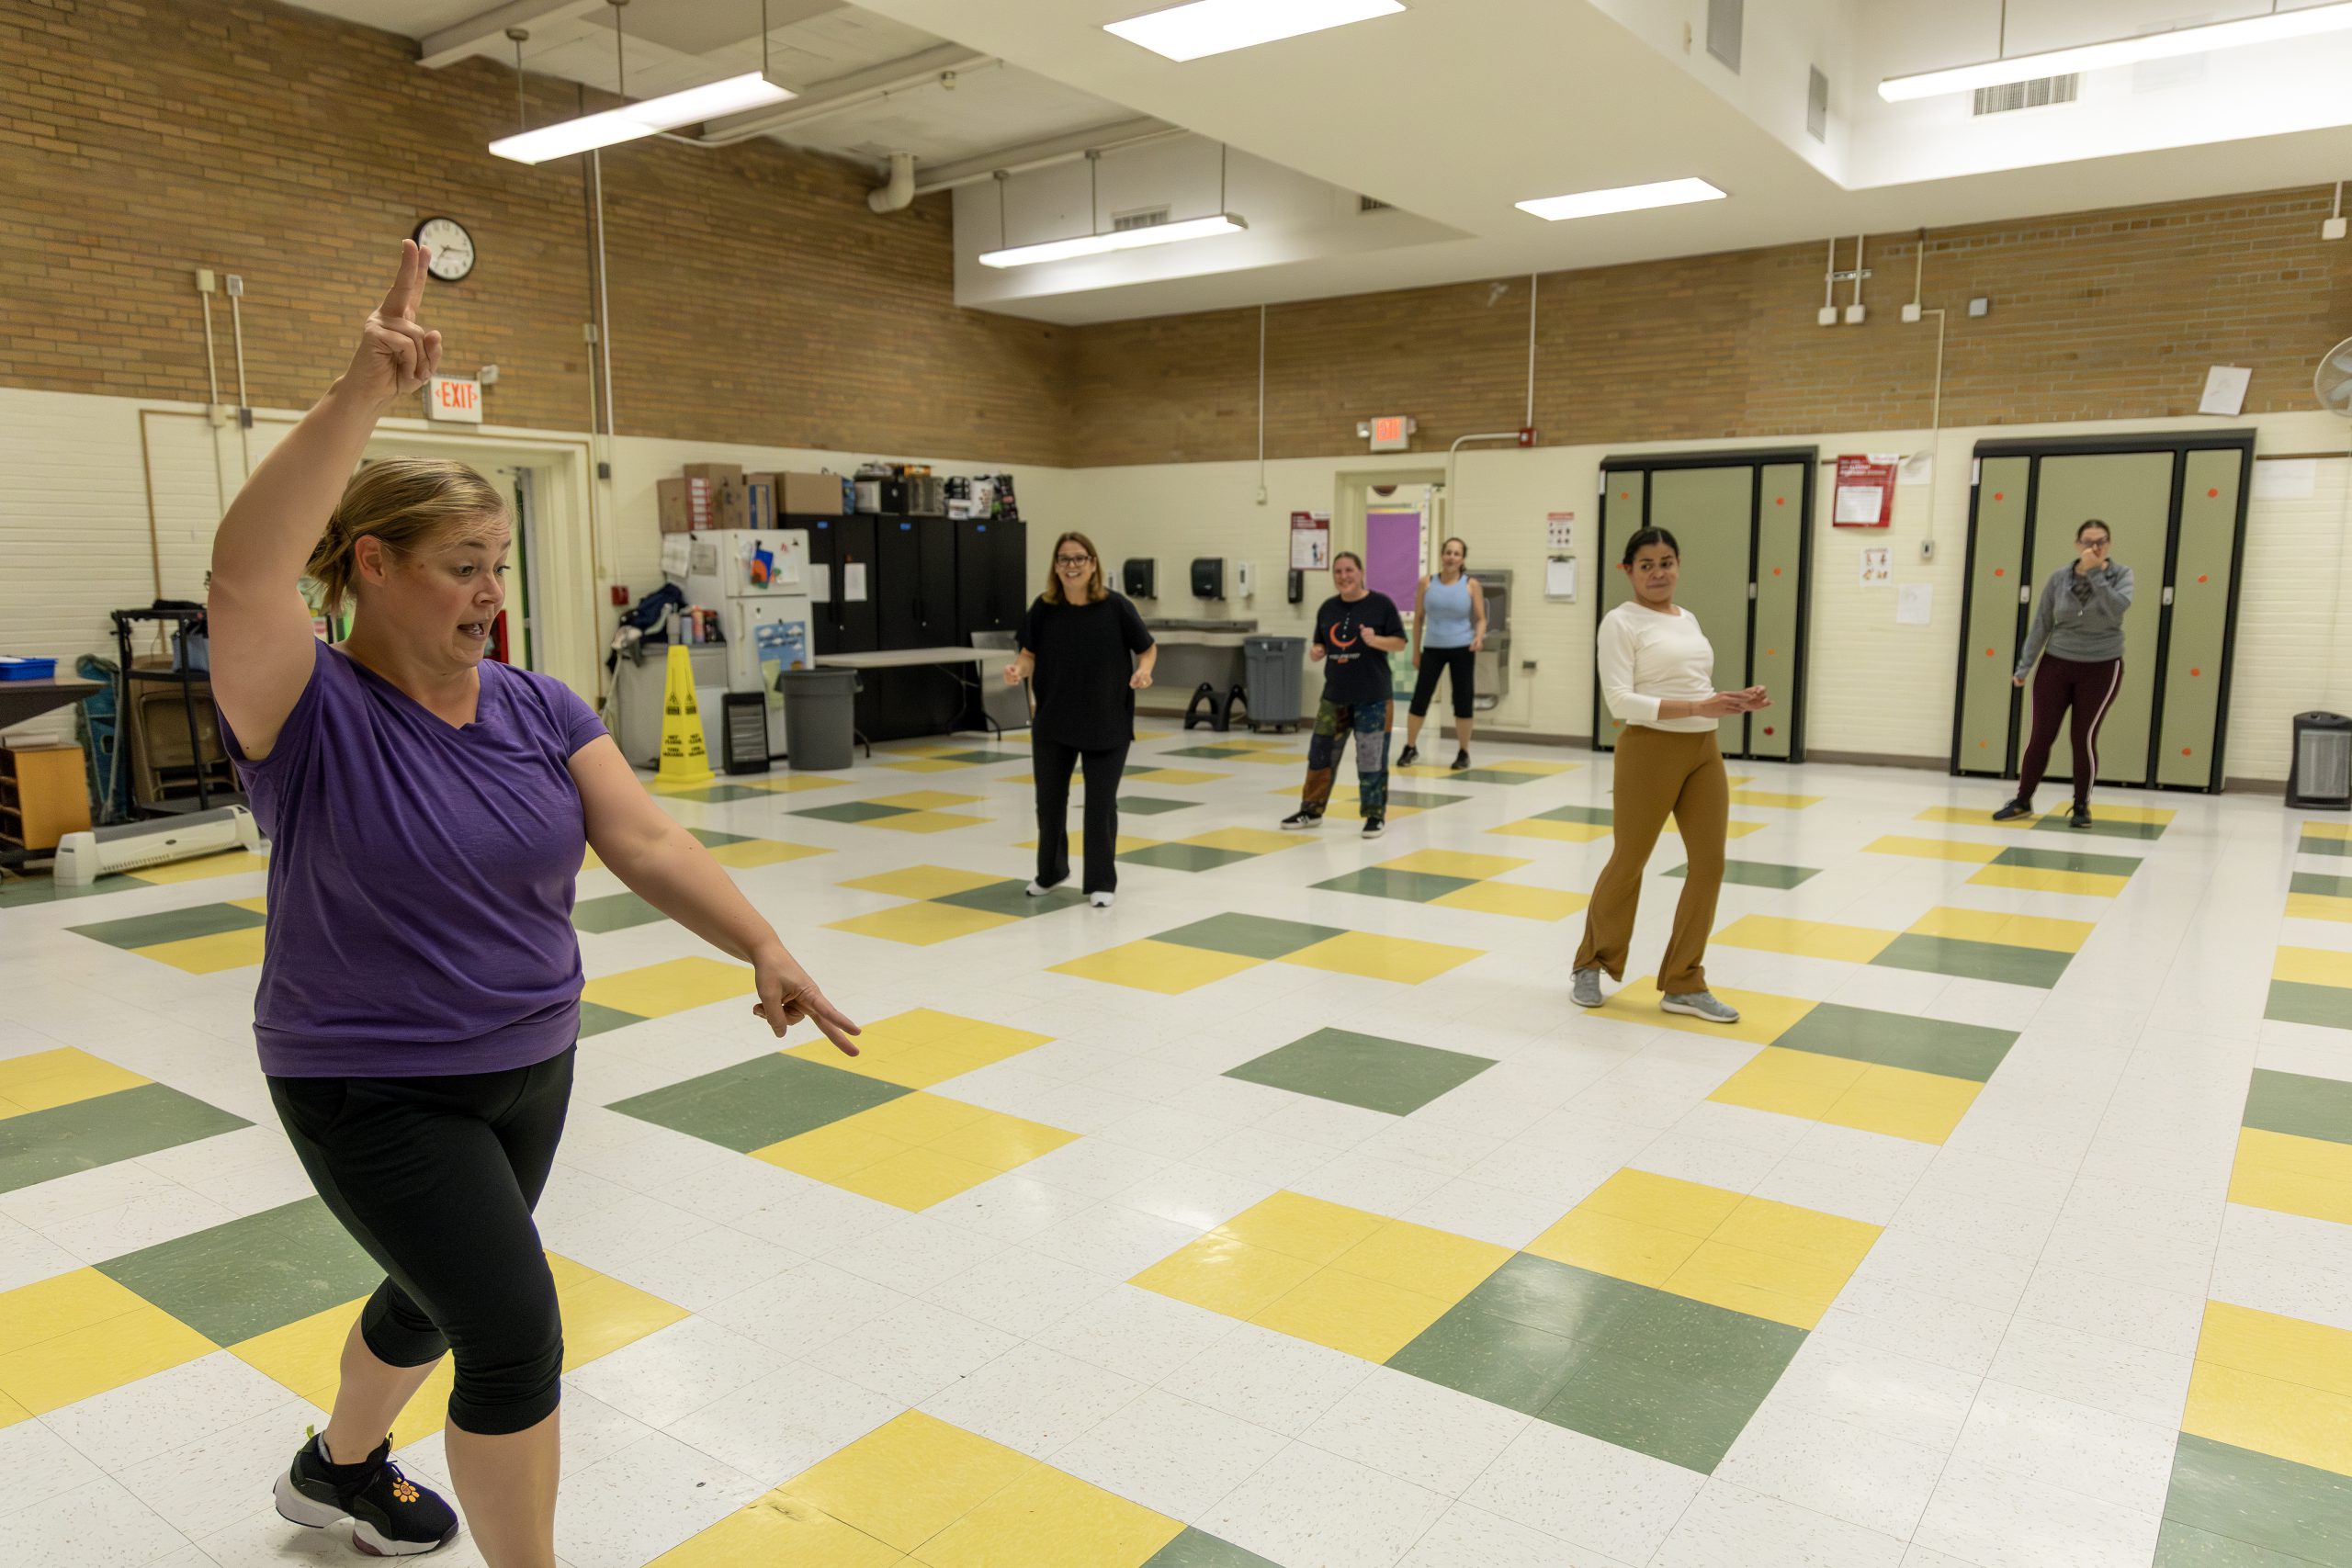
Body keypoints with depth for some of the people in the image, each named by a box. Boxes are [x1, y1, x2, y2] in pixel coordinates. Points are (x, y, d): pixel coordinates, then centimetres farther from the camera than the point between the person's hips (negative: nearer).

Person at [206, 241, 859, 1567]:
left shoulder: (539, 709, -3)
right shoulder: (314, 713, -17)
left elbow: (645, 839, -11)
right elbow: (246, 569, -36)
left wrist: (764, 950, -25)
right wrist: (367, 395, -43)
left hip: (530, 1066, 6)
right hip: (375, 1093, -6)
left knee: (440, 1295, 24)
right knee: (516, 1327, -9)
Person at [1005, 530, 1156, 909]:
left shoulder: (1116, 607, -10)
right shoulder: (1044, 608, -5)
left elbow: (1148, 648, -1)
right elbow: (1030, 655, 2)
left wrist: (1144, 670, -21)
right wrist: (1017, 671, -19)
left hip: (1106, 723, -2)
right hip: (1052, 722, 3)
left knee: (1101, 802, 3)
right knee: (1049, 798, 14)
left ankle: (1101, 882, 17)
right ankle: (1050, 872, 36)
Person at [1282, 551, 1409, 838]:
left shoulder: (1381, 603, -5)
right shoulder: (1328, 608, 8)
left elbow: (1400, 642, -4)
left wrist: (1375, 640, -22)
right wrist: (1316, 652, -6)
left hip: (1372, 697, -5)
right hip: (1334, 695, 5)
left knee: (1371, 758, -1)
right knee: (1320, 752, 8)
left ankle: (1375, 815, 12)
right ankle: (1311, 810, 21)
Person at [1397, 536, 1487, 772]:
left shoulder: (1472, 585, -2)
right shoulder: (1427, 582, 1)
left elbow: (1481, 619, 1)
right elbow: (1418, 617, 7)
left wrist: (1478, 637, -20)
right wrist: (1416, 651, 8)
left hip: (1462, 650, -1)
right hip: (1432, 649, 1)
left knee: (1462, 702, 1)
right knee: (1419, 699, -1)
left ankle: (1463, 753, 16)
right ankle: (1410, 748, 17)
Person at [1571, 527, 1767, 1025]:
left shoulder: (1688, 620, 14)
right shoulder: (1621, 622, -9)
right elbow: (1621, 700, -18)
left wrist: (1737, 701, -1)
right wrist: (1698, 707, -24)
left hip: (1704, 751, 7)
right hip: (1650, 751, -7)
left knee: (1709, 865, 3)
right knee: (1629, 864, 5)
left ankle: (1683, 984, 14)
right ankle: (1590, 965, 26)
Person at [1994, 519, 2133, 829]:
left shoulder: (2121, 575, -5)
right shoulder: (2059, 577, -3)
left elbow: (2118, 608, -25)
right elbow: (2041, 625, 3)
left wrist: (2095, 573, -25)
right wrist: (2023, 666, 4)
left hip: (2101, 668, -1)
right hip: (2057, 665, 1)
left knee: (2085, 737, 0)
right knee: (2041, 735, 2)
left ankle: (2082, 806, 14)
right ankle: (2022, 801, 15)